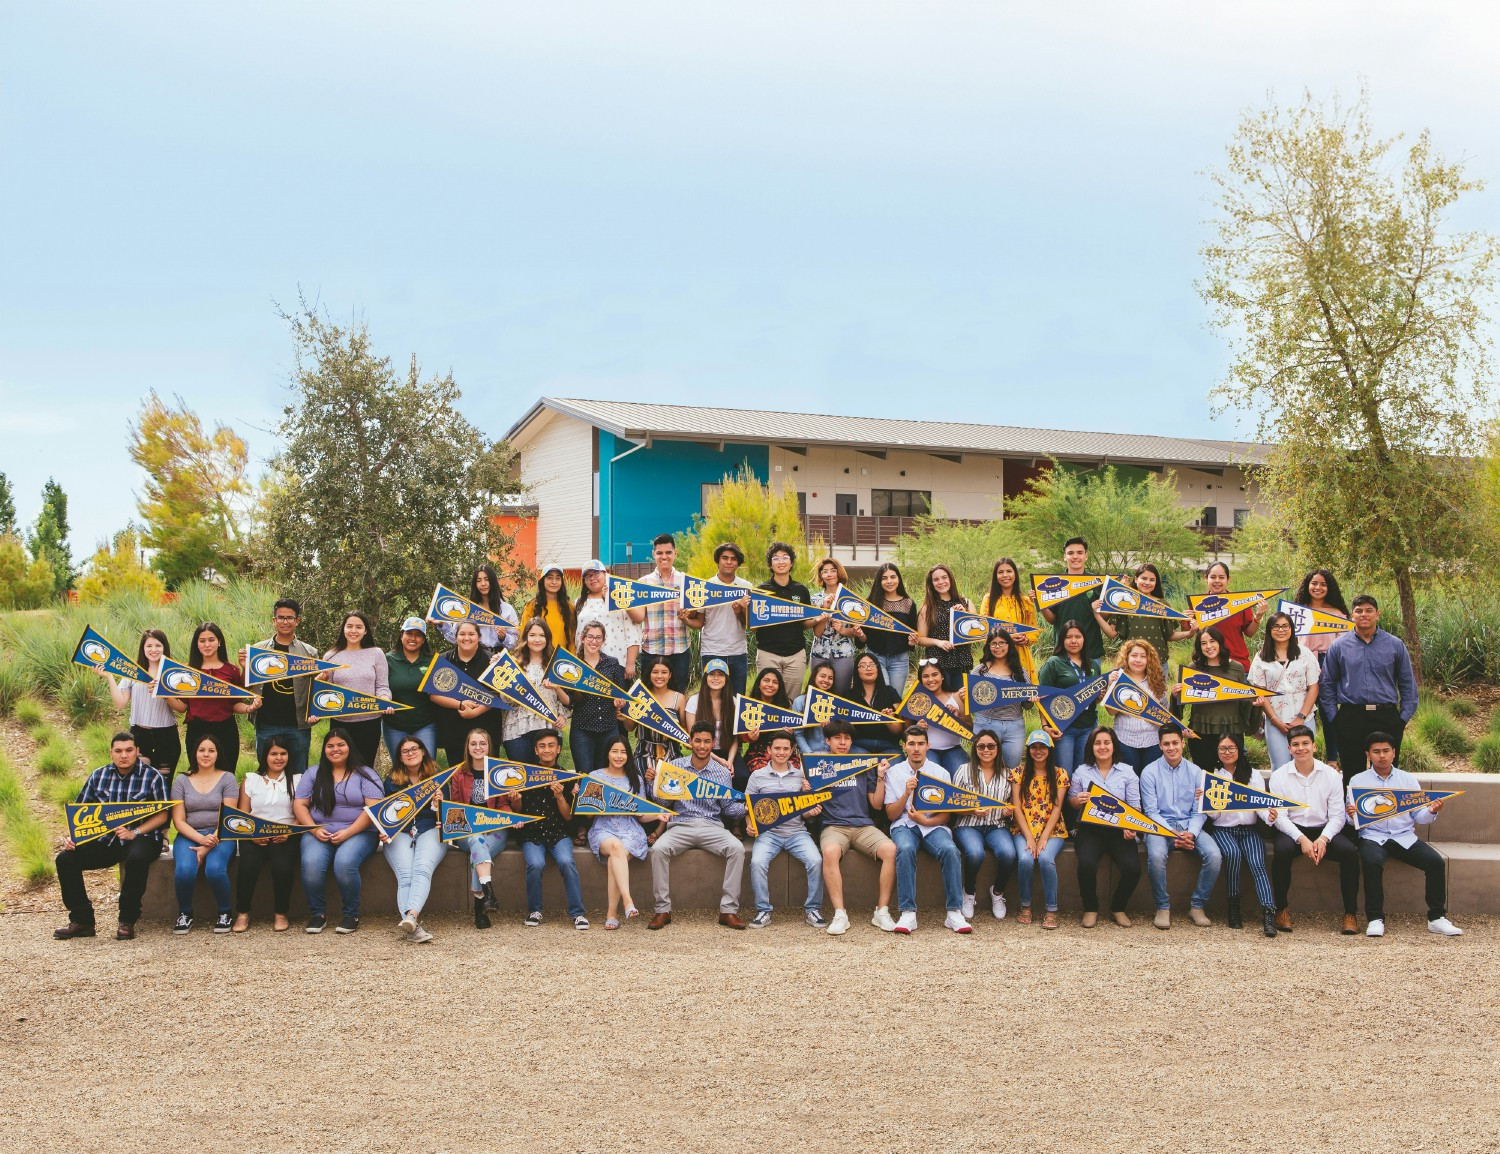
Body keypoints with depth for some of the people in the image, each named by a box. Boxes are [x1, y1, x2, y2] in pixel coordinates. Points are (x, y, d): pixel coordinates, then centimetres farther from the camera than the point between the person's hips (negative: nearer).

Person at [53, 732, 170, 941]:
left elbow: (162, 814, -5)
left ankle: (127, 922, -21)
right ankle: (81, 920, -5)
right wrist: (72, 836, -10)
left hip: (141, 837, -5)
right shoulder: (98, 776, 11)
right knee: (65, 859, -15)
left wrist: (134, 833, -19)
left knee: (137, 859, -38)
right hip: (105, 840, 5)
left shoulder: (152, 777, -1)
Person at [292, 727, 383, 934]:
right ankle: (317, 914, -9)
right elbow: (299, 804, 9)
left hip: (357, 833, -2)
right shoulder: (313, 774, 16)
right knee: (311, 863, -30)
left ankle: (351, 915, -13)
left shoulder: (365, 774, 7)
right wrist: (314, 830, -8)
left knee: (344, 863, -34)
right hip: (318, 832, 2)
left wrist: (348, 833, -15)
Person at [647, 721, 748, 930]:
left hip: (712, 826, 1)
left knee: (737, 848, -28)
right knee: (659, 848, -30)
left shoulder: (722, 772, 8)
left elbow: (728, 808, 8)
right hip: (681, 825, 0)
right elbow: (664, 802, 7)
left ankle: (729, 909, -22)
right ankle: (662, 910, -20)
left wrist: (746, 807, -12)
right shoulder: (675, 766, 7)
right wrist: (654, 782, -10)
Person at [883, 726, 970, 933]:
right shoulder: (893, 773, 7)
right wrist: (906, 794, -12)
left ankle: (954, 913, -27)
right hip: (904, 825, -1)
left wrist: (925, 820, -13)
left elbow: (946, 815, 7)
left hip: (933, 825, 1)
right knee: (905, 849, -36)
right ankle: (908, 914, -35)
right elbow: (891, 815, 5)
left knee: (950, 850, -32)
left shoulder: (941, 773, 8)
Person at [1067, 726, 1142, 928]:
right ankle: (1090, 909, -4)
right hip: (1089, 828, -1)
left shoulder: (1127, 772, 8)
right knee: (1087, 864, -31)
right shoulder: (1081, 771, 8)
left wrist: (1131, 827, -14)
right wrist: (1077, 800, -13)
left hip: (1119, 830, 1)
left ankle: (1118, 908, 5)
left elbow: (1134, 806, 4)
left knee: (1132, 867, -25)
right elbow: (1070, 800, 12)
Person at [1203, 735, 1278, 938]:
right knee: (1233, 853, -32)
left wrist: (1269, 816, -22)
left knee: (1257, 864, -25)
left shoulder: (1254, 775, 14)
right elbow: (1213, 815, 5)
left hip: (1249, 829, 1)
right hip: (1222, 829, -1)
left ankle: (1269, 915, -39)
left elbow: (1261, 805, 1)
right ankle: (1233, 908, -22)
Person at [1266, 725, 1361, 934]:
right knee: (1282, 849, -34)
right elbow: (1280, 816, -7)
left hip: (1324, 830, 2)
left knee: (1349, 851, -27)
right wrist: (1301, 839, -23)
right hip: (1292, 830, -1)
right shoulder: (1279, 776, 0)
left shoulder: (1331, 775, 4)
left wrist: (1323, 839, -20)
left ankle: (1351, 913, -16)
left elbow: (1337, 816, -1)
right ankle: (1282, 909, -17)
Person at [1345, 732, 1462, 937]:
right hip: (1373, 836, -3)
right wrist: (1350, 815, -18)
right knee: (1372, 862, -35)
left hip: (1405, 837, 3)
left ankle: (1436, 917, -10)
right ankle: (1375, 918, -24)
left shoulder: (1408, 779, 15)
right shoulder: (1357, 781, 9)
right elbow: (1352, 819, 5)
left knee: (1436, 861, -22)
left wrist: (1431, 812, -11)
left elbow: (1419, 816, 11)